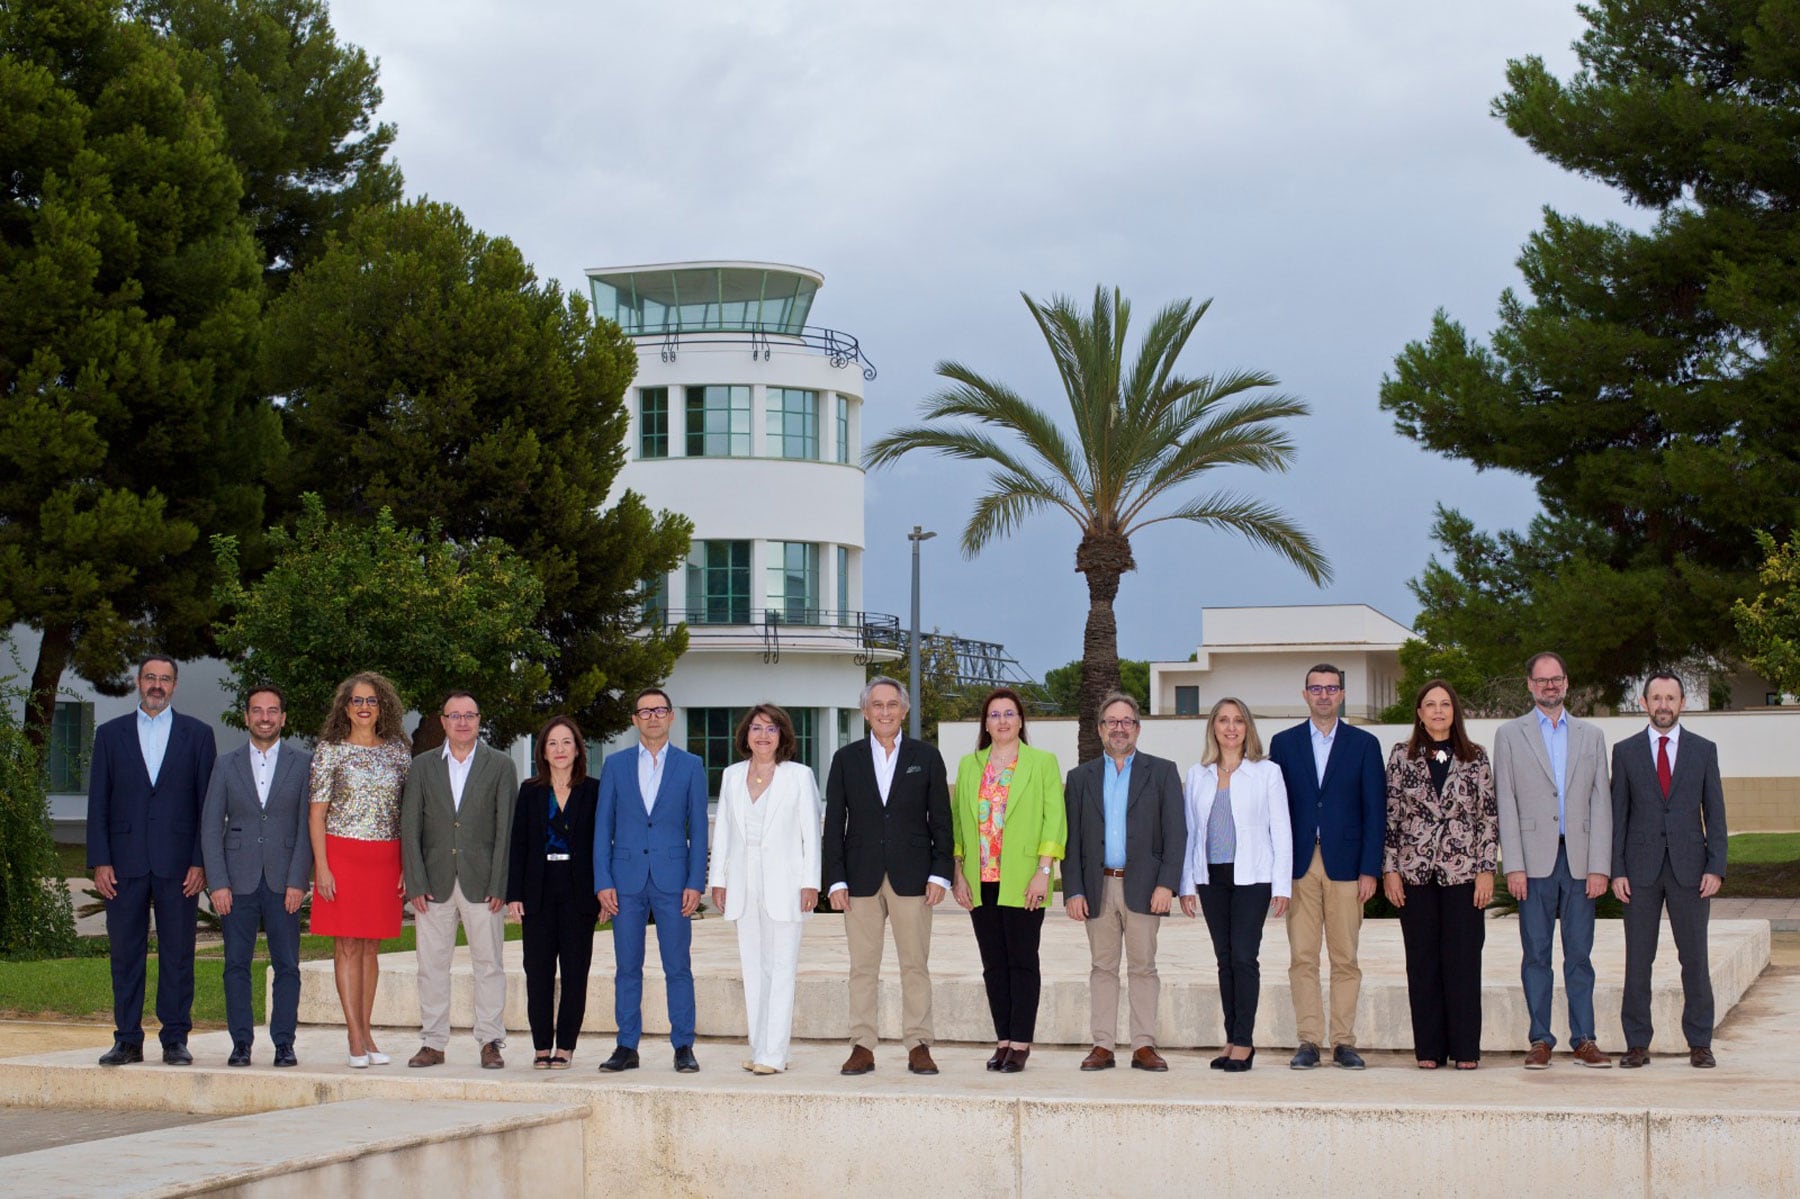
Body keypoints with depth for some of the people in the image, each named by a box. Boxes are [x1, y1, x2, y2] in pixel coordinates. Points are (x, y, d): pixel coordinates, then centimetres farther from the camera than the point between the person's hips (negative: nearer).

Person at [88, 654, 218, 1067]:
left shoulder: (197, 735, 8)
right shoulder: (110, 734, 11)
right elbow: (98, 801, 7)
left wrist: (201, 862, -5)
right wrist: (99, 861, -2)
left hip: (178, 863, -1)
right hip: (125, 861, 1)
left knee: (177, 954, 0)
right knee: (125, 953, 3)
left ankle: (175, 1039, 7)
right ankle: (127, 1040, 10)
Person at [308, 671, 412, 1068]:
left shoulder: (398, 751, 9)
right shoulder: (330, 751, 2)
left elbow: (408, 812, 10)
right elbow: (317, 814, 0)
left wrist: (408, 866, 4)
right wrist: (321, 867, -8)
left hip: (385, 858, 3)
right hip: (342, 854, -3)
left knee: (371, 945, 5)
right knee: (347, 945, -3)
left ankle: (365, 1032, 9)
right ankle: (356, 1037, -3)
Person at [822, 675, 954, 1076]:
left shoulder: (926, 756, 7)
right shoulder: (846, 758, 8)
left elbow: (941, 820, 5)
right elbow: (834, 824, 6)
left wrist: (940, 874, -4)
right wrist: (835, 879, -2)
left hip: (912, 877, -1)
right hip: (862, 877, 1)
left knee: (916, 965, 1)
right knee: (862, 968, 2)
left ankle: (919, 1046, 5)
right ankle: (862, 1047, 6)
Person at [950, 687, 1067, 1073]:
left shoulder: (1042, 762, 2)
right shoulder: (969, 765, 13)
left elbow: (1054, 819, -3)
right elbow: (957, 820, 12)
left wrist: (1043, 872, -11)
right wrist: (958, 874, 3)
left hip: (1022, 882, -4)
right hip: (980, 882, 4)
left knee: (1022, 962, -2)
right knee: (993, 964, 6)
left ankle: (1020, 1044, 0)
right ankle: (1003, 1041, 11)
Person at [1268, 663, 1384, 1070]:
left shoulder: (1364, 744, 8)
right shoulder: (1283, 743, 10)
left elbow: (1375, 811, 5)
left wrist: (1369, 869, -4)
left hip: (1345, 864, -1)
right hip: (1298, 864, 1)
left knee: (1345, 958, 0)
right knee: (1302, 958, -1)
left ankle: (1344, 1042, 5)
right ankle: (1308, 1041, 3)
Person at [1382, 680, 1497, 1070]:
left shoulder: (1475, 758, 5)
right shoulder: (1402, 756, 6)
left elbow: (1489, 817, 4)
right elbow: (1390, 816, 5)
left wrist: (1486, 869, -2)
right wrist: (1389, 869, 0)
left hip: (1463, 872, -1)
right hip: (1415, 873, 1)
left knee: (1463, 960, -1)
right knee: (1422, 962, 3)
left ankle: (1465, 1049, 6)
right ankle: (1429, 1049, 9)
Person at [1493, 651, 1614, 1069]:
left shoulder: (1591, 736, 13)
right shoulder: (1510, 735, 8)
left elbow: (1601, 804, 8)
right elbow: (1505, 804, 2)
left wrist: (1599, 866, -1)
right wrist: (1514, 866, -7)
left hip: (1580, 861, 1)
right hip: (1534, 861, -1)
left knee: (1579, 953, 3)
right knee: (1536, 954, 1)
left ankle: (1584, 1039, 8)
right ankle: (1540, 1040, 6)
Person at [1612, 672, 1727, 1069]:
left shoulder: (1704, 750, 7)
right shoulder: (1625, 752, 7)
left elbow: (1715, 813, 6)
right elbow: (1618, 815, 6)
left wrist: (1716, 868, -4)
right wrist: (1616, 870, -3)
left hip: (1689, 869, 0)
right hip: (1641, 869, 0)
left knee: (1695, 958, 2)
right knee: (1637, 960, 2)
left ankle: (1700, 1044, 9)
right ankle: (1637, 1044, 7)